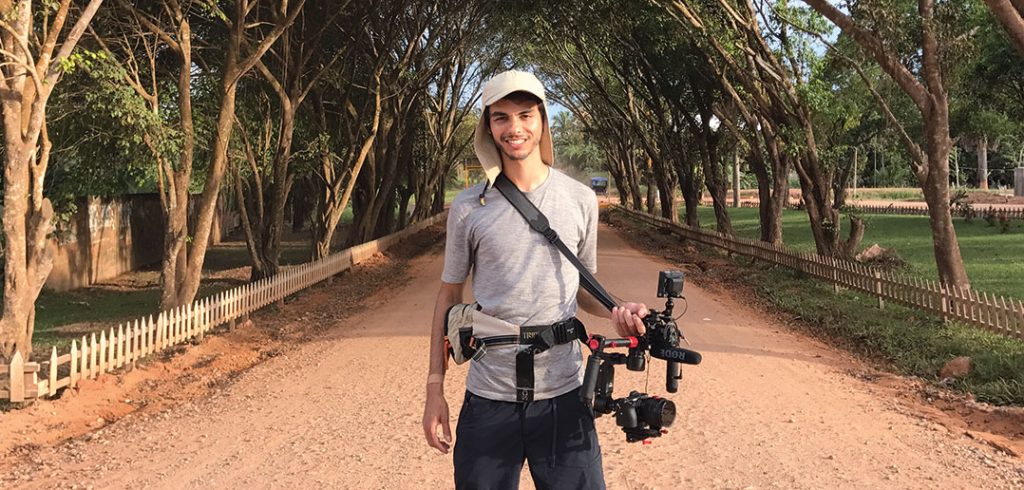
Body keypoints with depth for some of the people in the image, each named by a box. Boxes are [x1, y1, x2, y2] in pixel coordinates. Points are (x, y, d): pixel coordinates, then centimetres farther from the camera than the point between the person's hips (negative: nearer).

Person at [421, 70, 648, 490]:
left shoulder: (580, 200, 3)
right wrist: (434, 389, 4)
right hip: (488, 400, 0)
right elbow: (449, 296, 7)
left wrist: (616, 311, -9)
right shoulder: (468, 208, 0)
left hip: (563, 396, 1)